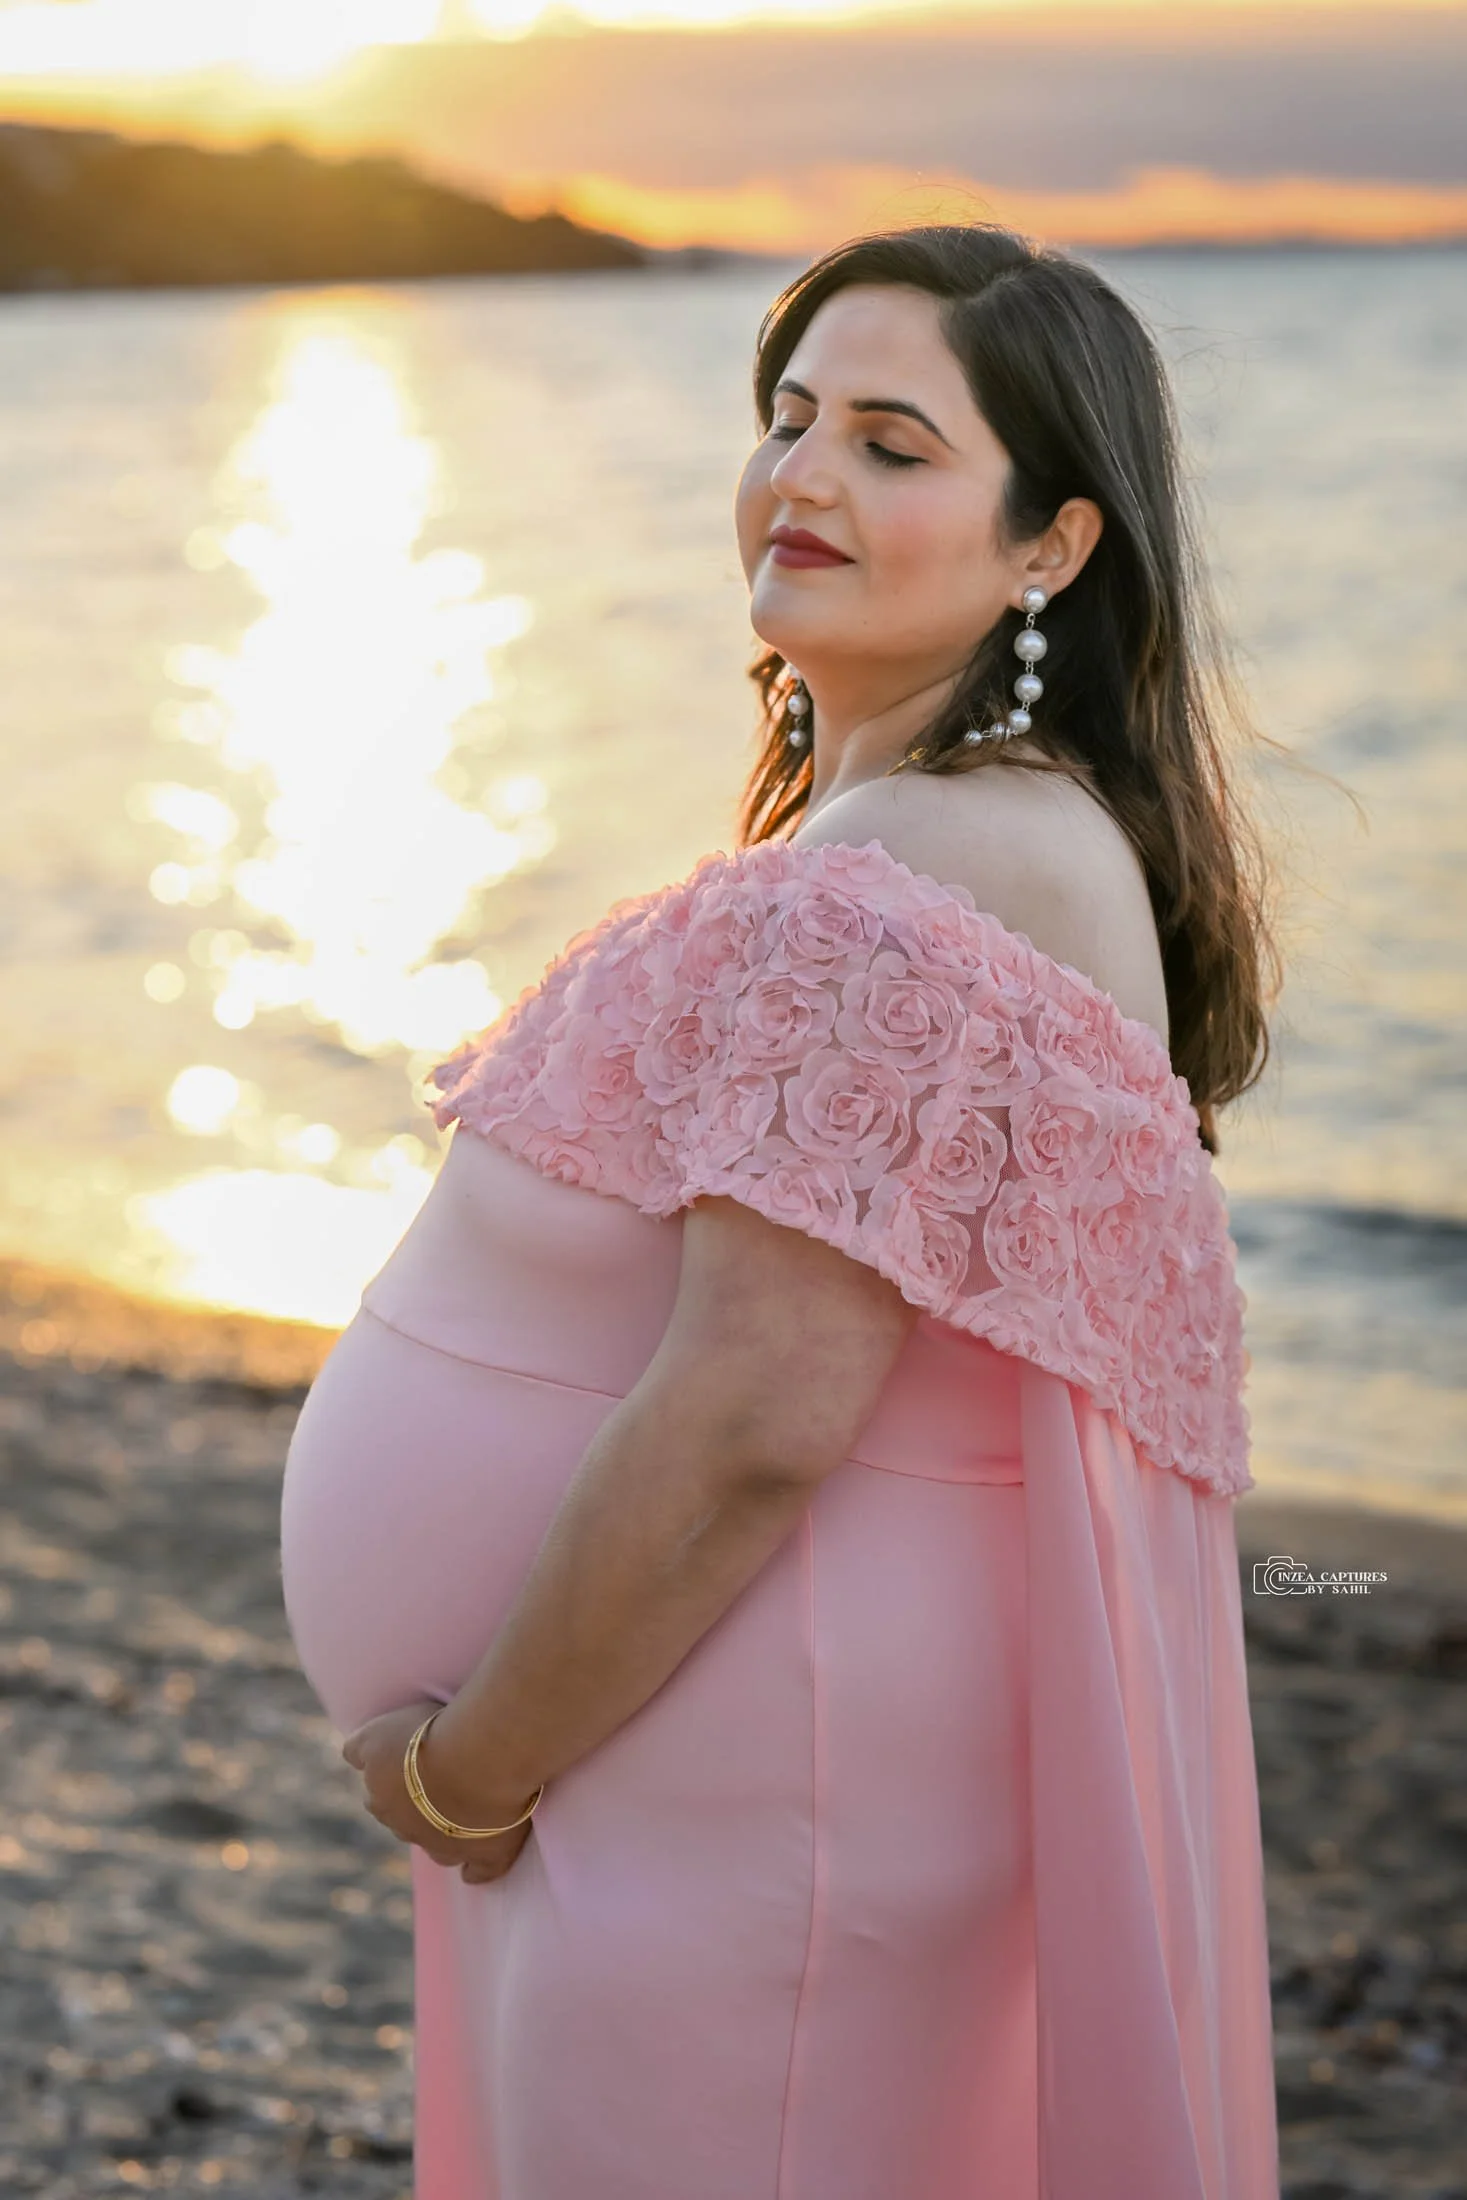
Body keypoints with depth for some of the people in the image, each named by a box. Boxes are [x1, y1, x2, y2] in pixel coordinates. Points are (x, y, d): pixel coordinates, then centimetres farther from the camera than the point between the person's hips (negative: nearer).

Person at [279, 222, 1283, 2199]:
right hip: (696, 1787, 10)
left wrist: (469, 1765, -16)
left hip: (762, 1804, -10)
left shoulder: (917, 888, -23)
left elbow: (755, 1418, -28)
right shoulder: (887, 835, 11)